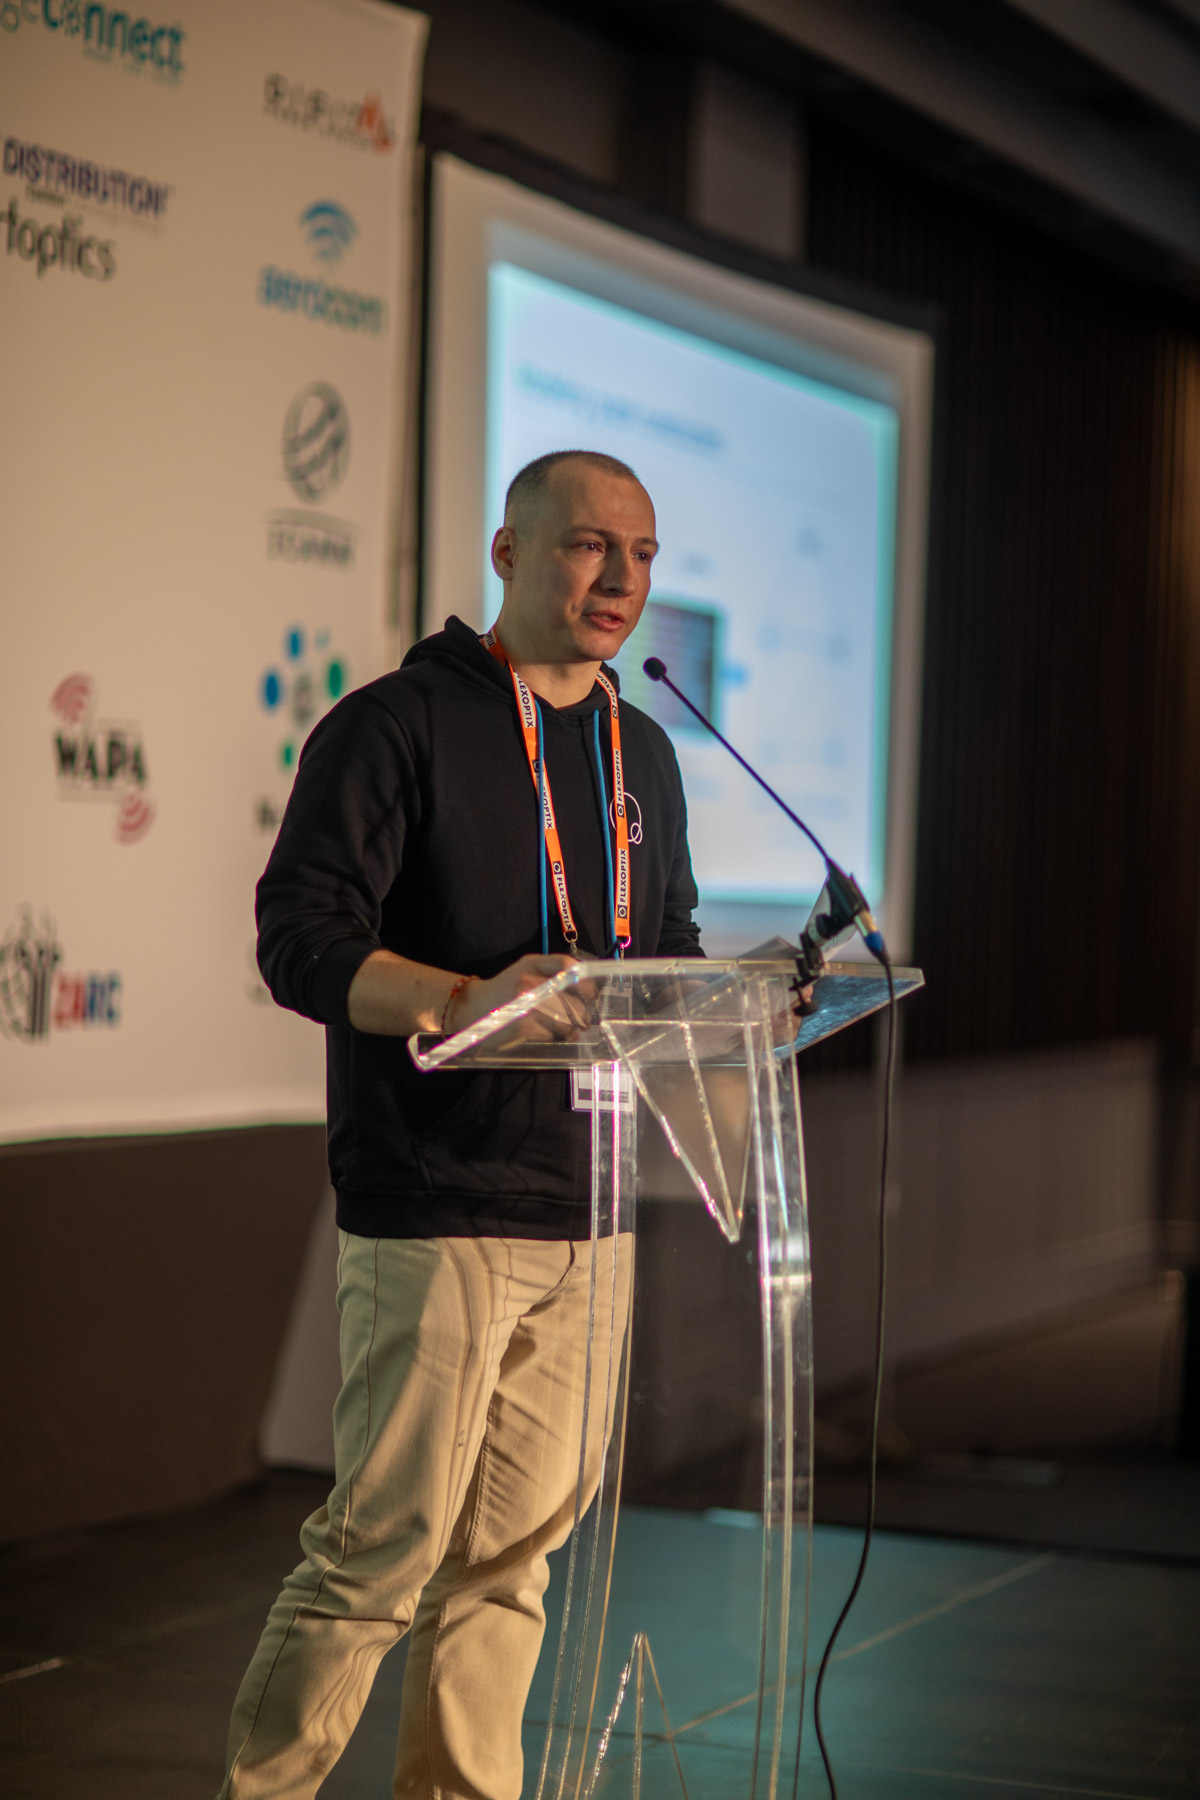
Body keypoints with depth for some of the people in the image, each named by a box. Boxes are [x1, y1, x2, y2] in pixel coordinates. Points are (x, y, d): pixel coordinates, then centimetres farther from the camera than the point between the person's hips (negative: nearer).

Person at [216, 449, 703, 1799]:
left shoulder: (641, 754, 18)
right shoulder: (398, 724, -5)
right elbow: (300, 938, -13)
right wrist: (464, 1002, -29)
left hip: (590, 1211, 7)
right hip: (436, 1213, -6)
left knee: (517, 1544, 9)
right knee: (387, 1546, -5)